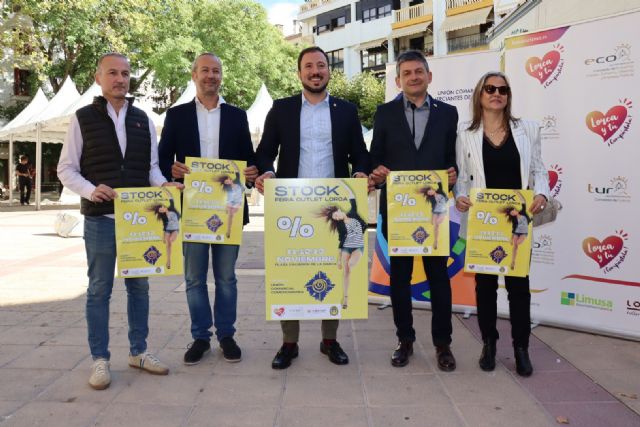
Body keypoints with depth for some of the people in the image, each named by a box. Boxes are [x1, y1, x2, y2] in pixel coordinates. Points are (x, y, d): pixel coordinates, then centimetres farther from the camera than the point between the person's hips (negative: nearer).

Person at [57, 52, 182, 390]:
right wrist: (91, 190, -19)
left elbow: (152, 167, 10)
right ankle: (100, 359, 16)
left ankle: (138, 351, 24)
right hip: (101, 219, -3)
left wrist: (164, 186, -11)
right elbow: (66, 169, -1)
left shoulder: (143, 120, 10)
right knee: (99, 289, 5)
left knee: (139, 285, 11)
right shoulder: (83, 118, 0)